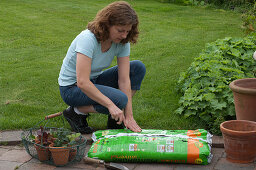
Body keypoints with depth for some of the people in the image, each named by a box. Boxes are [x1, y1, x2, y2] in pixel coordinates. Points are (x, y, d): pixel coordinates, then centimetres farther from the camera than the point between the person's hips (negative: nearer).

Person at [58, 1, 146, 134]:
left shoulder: (122, 42, -10)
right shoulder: (88, 39, -30)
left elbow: (124, 80, -13)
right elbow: (82, 82, -35)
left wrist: (129, 116, -19)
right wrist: (111, 105, -38)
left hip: (95, 81, 7)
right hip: (71, 88, -7)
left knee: (138, 67, -9)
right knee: (120, 99, -29)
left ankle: (116, 119, -2)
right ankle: (76, 112, -6)